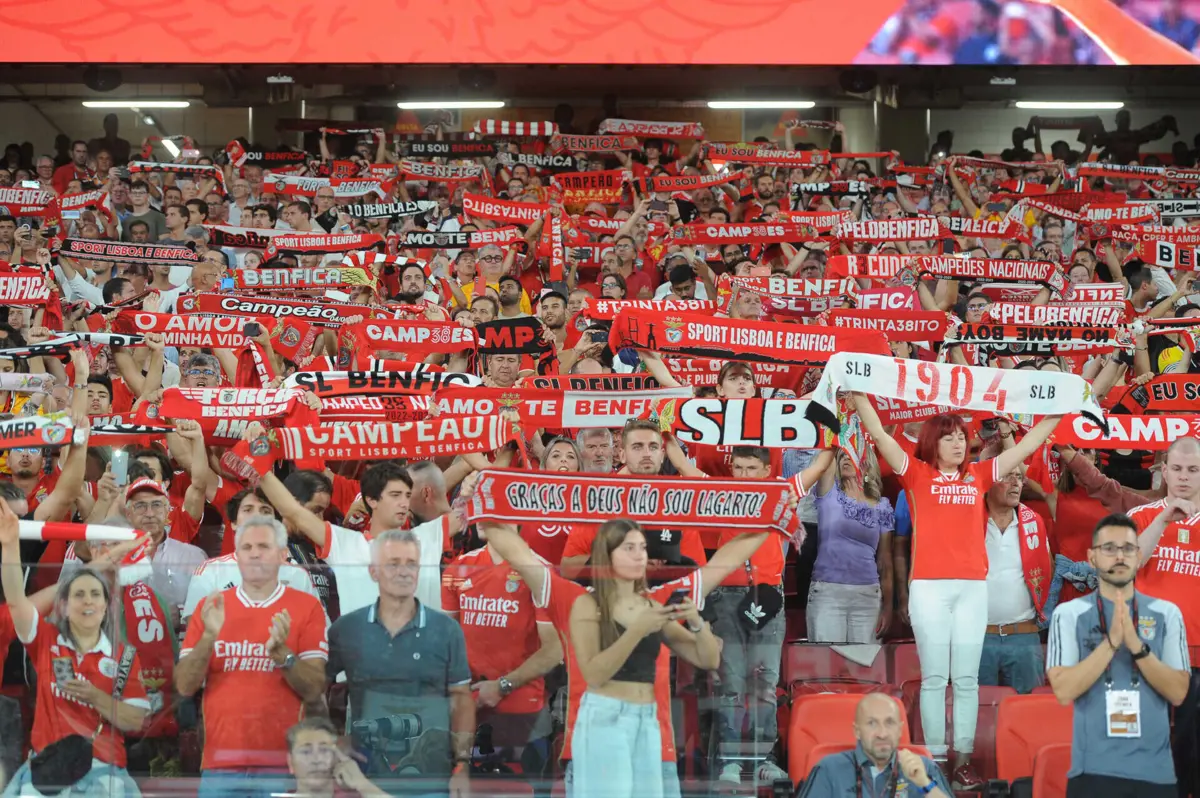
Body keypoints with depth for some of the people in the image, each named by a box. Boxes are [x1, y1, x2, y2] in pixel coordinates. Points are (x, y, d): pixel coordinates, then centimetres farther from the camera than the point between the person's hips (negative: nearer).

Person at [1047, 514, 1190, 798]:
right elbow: (1064, 691, -10)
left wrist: (1136, 645, -16)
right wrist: (1112, 641, -18)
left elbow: (1177, 692, -3)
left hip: (1155, 770, 2)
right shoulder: (1069, 614, -1)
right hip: (1093, 769, -2)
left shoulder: (1167, 613, 4)